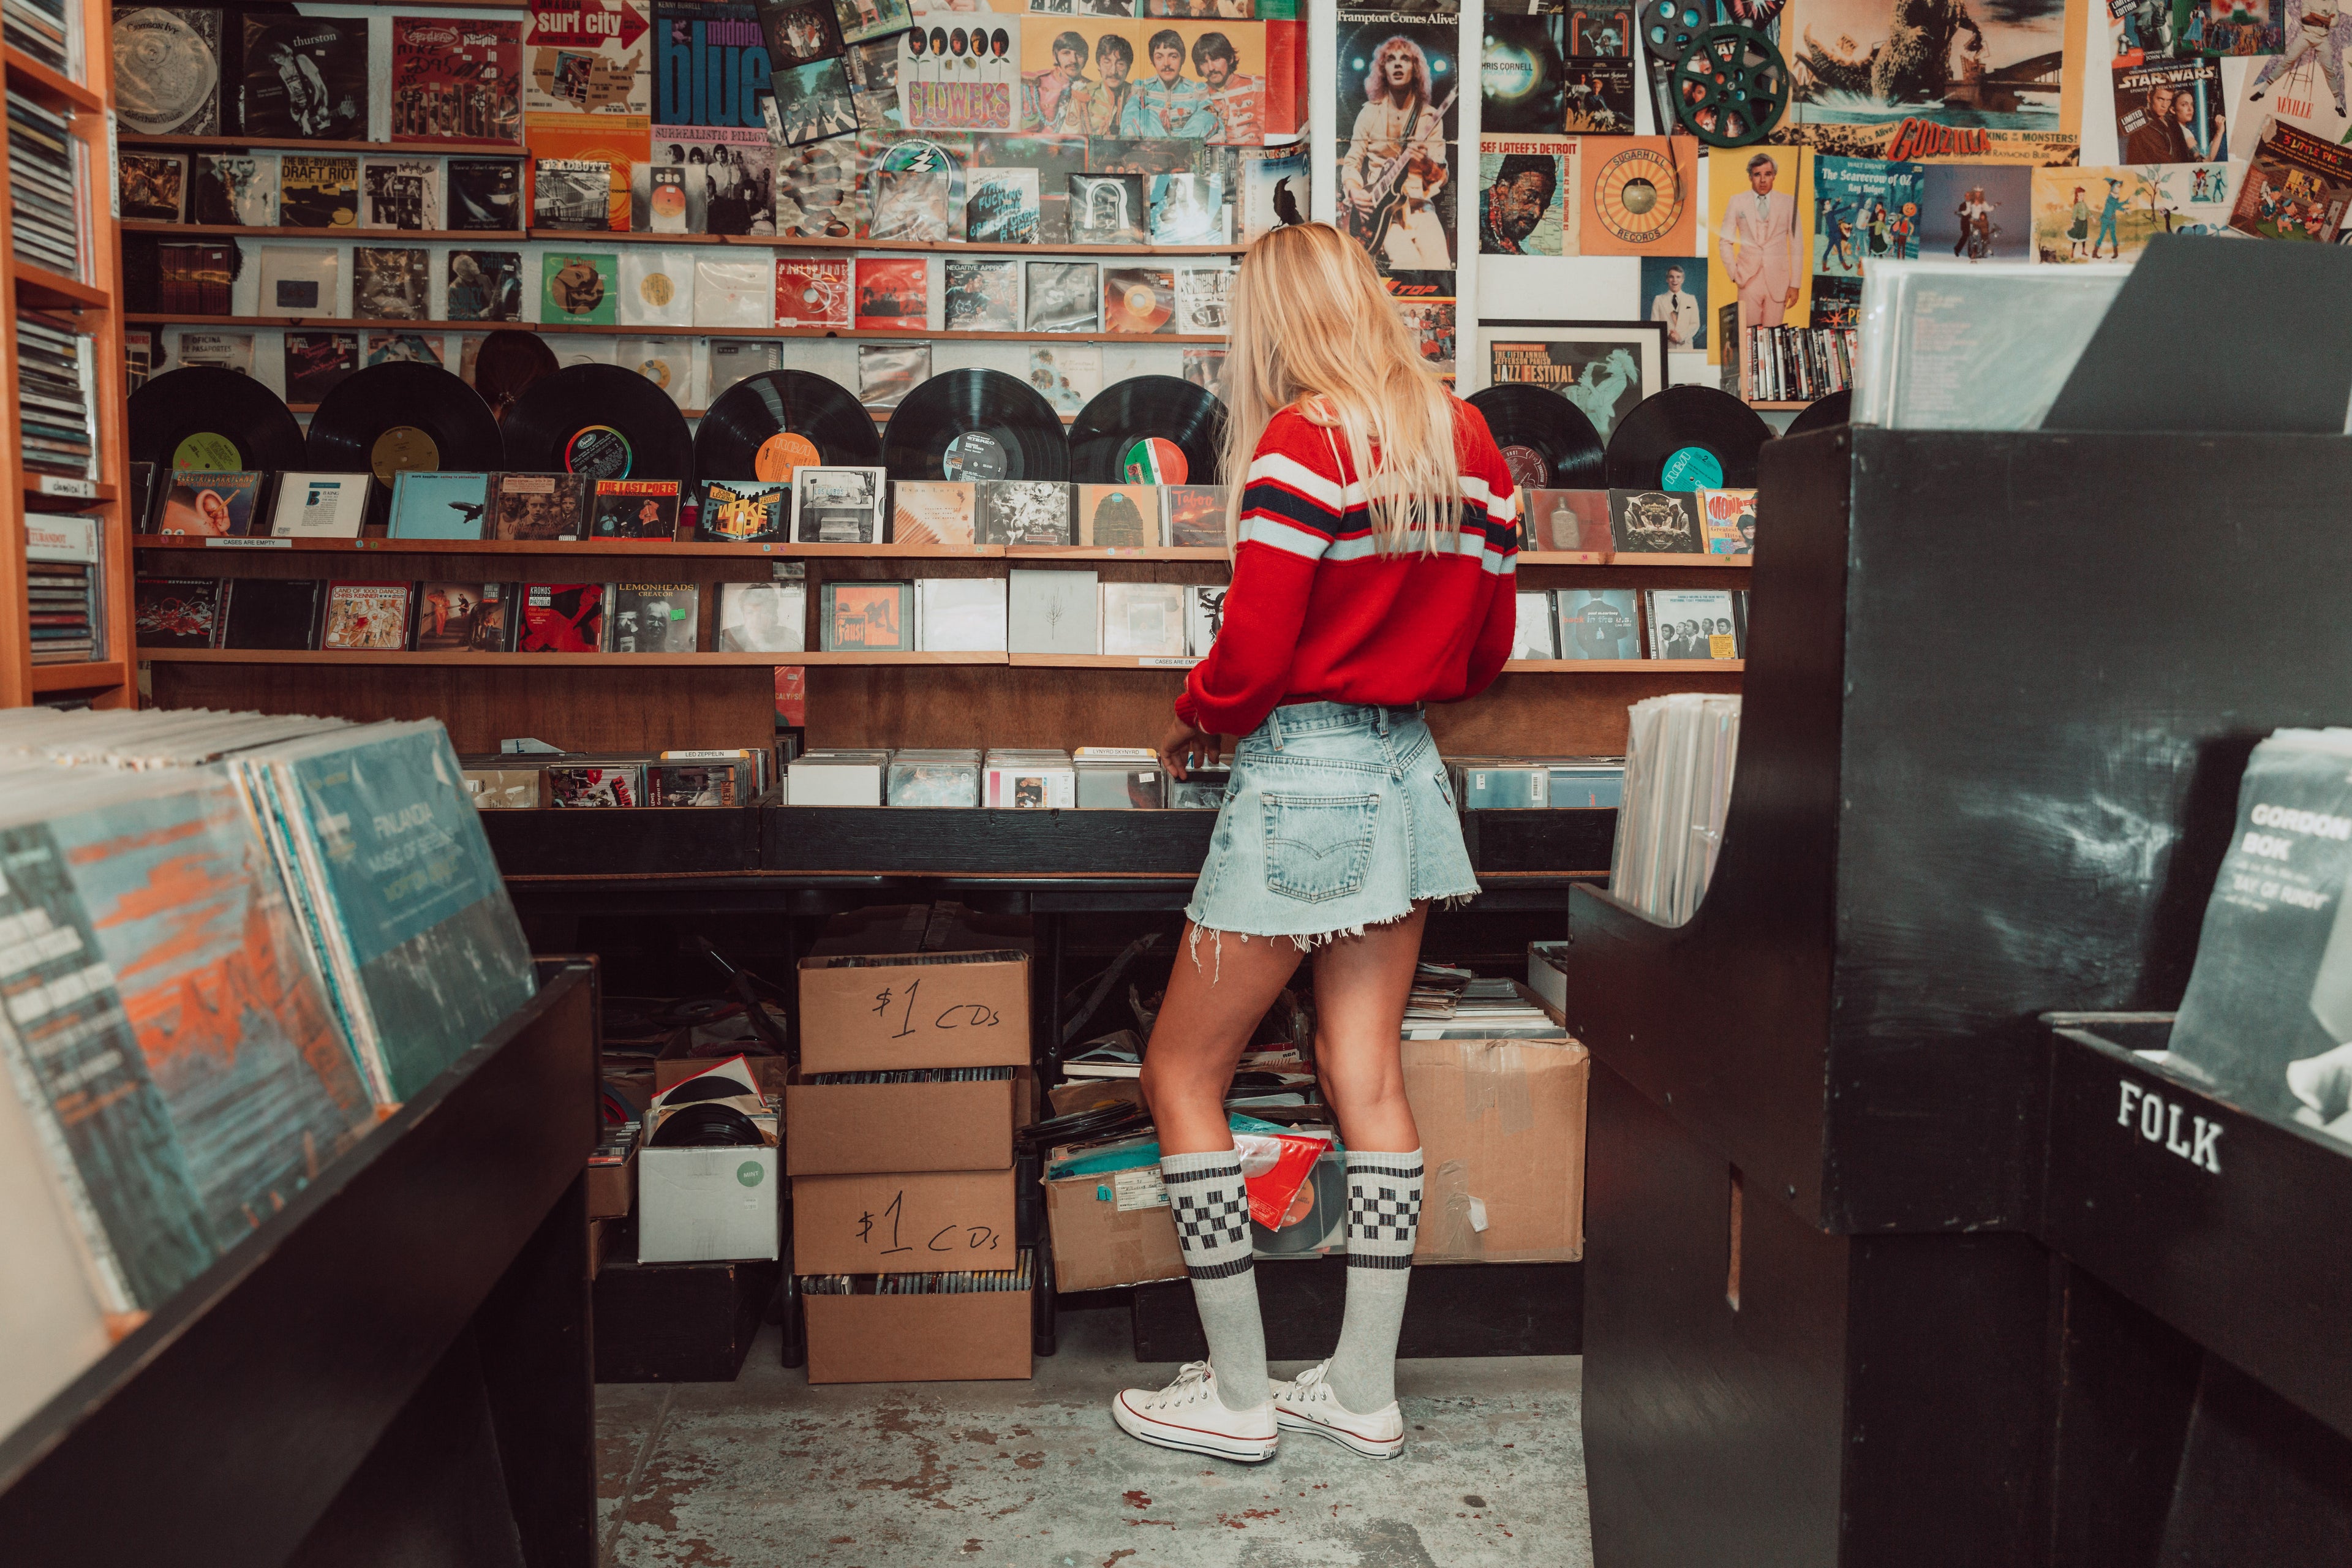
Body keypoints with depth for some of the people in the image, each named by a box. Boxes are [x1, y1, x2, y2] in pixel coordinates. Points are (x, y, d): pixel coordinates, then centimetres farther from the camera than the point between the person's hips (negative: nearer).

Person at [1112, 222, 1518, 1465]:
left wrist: (1192, 721, 2)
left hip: (1302, 773, -8)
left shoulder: (1300, 443, -13)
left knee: (1180, 1073, 5)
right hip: (1408, 770, 8)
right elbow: (1488, 644, 13)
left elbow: (1252, 655, -17)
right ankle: (1365, 1389, 20)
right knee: (1367, 1074, 12)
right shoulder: (1467, 441, 8)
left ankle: (1239, 1396, 10)